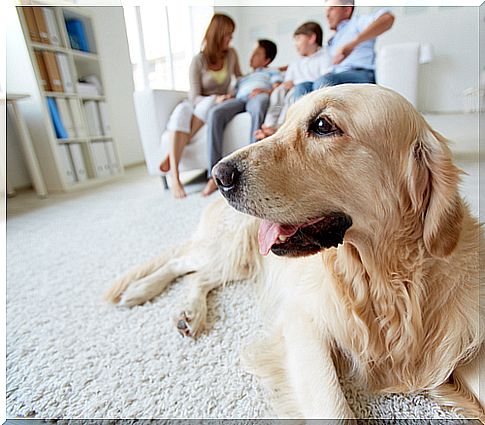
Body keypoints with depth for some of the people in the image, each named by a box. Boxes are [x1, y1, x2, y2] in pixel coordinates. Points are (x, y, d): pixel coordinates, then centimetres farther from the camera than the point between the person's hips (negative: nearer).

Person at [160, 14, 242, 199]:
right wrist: (215, 98, -28)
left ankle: (171, 155, -33)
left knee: (208, 103, -37)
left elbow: (239, 77, 26)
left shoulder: (231, 54, 7)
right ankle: (175, 179, -49)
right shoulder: (198, 60, -6)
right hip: (196, 105, -2)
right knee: (181, 112, -39)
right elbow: (194, 97, -12)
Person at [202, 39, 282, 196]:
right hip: (239, 100, 3)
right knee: (215, 112, -31)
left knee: (259, 102, -42)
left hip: (258, 97, -3)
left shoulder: (272, 72, 33)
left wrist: (264, 91, -10)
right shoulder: (243, 78, 44)